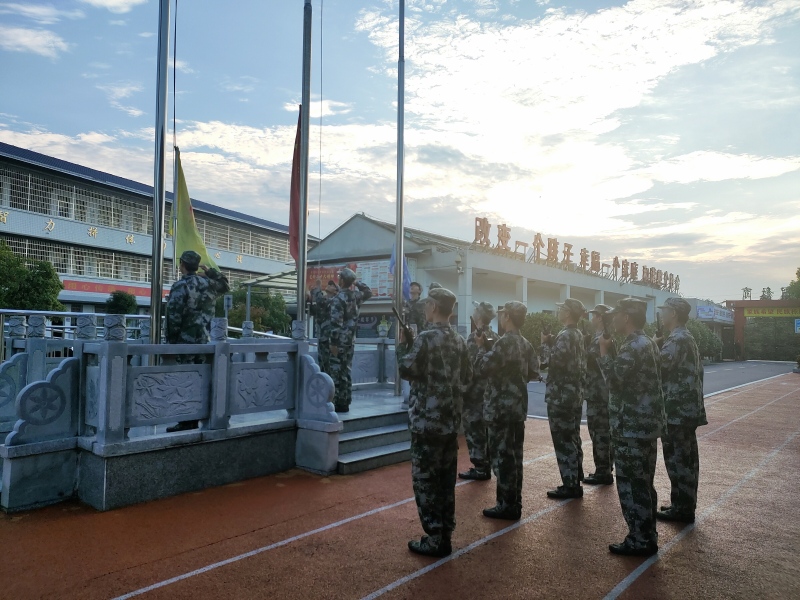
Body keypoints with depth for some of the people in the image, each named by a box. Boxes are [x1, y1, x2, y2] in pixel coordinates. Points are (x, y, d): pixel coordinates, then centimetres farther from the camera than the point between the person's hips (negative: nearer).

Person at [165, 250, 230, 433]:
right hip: (204, 340, 6)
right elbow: (225, 285, 30)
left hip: (185, 341, -6)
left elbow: (173, 316, -14)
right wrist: (210, 271, 20)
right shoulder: (208, 284, 7)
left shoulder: (180, 286, -11)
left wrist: (171, 340, -6)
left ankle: (186, 421, 0)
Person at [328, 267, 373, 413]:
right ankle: (345, 403, 17)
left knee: (337, 372, -3)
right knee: (346, 371, 13)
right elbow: (368, 292, 31)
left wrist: (334, 343, -17)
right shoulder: (357, 296, 7)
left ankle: (338, 404, -2)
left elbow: (336, 323, -19)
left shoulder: (338, 299, -14)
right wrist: (357, 283, 19)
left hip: (340, 341, -7)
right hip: (351, 340, 7)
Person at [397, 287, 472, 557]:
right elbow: (467, 376, 16)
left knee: (425, 480, 2)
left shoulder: (426, 338, -15)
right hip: (451, 421, 8)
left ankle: (434, 540, 6)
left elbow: (406, 369, -14)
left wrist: (403, 343, -1)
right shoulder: (460, 341, 8)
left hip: (427, 421, -7)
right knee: (446, 479, 14)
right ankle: (445, 535, 23)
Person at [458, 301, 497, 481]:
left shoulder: (475, 337, -16)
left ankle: (480, 468, 4)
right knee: (484, 430, 14)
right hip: (488, 390, 8)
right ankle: (486, 466, 21)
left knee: (474, 430, -1)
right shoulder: (494, 337, 9)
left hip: (475, 391, -8)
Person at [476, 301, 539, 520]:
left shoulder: (505, 342, -17)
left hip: (501, 408, -9)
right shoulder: (525, 344, 10)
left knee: (501, 457, -1)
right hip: (519, 407, 9)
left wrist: (480, 347, -6)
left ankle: (507, 506, 5)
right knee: (514, 456, 14)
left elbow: (481, 369, -20)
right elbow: (533, 372, 17)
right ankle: (514, 503, 22)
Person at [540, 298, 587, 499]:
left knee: (563, 441, -3)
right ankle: (575, 481, 23)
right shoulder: (578, 335, 14)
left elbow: (552, 361, -23)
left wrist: (546, 343, -9)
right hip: (575, 394, 10)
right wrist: (552, 343, 12)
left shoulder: (565, 335, -17)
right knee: (572, 439, 15)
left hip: (561, 395, -10)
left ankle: (570, 486, 2)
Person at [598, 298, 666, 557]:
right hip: (647, 424, 10)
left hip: (632, 427, -10)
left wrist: (604, 351, -14)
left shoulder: (633, 346, -18)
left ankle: (640, 541, 7)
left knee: (631, 484, -1)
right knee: (643, 483, 16)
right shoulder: (648, 343, 14)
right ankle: (648, 537, 26)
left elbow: (614, 377, -26)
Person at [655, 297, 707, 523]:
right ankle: (686, 505, 23)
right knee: (687, 459, 14)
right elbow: (697, 371, 21)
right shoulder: (687, 338, 16)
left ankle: (681, 509, 6)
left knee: (677, 460, -2)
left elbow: (657, 365, -27)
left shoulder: (676, 339, -17)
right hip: (688, 409, 10)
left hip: (676, 411, -10)